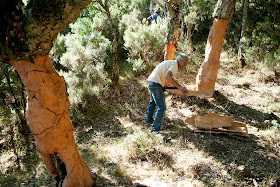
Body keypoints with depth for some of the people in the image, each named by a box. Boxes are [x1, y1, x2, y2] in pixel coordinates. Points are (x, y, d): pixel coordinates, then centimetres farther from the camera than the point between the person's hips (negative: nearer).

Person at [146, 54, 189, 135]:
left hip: (150, 81, 11)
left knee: (153, 102, 31)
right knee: (162, 108, -9)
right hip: (155, 85, -11)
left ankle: (149, 120, 49)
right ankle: (155, 129, -4)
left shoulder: (169, 63, 19)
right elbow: (167, 76, -30)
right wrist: (179, 87, -33)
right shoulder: (175, 65, -11)